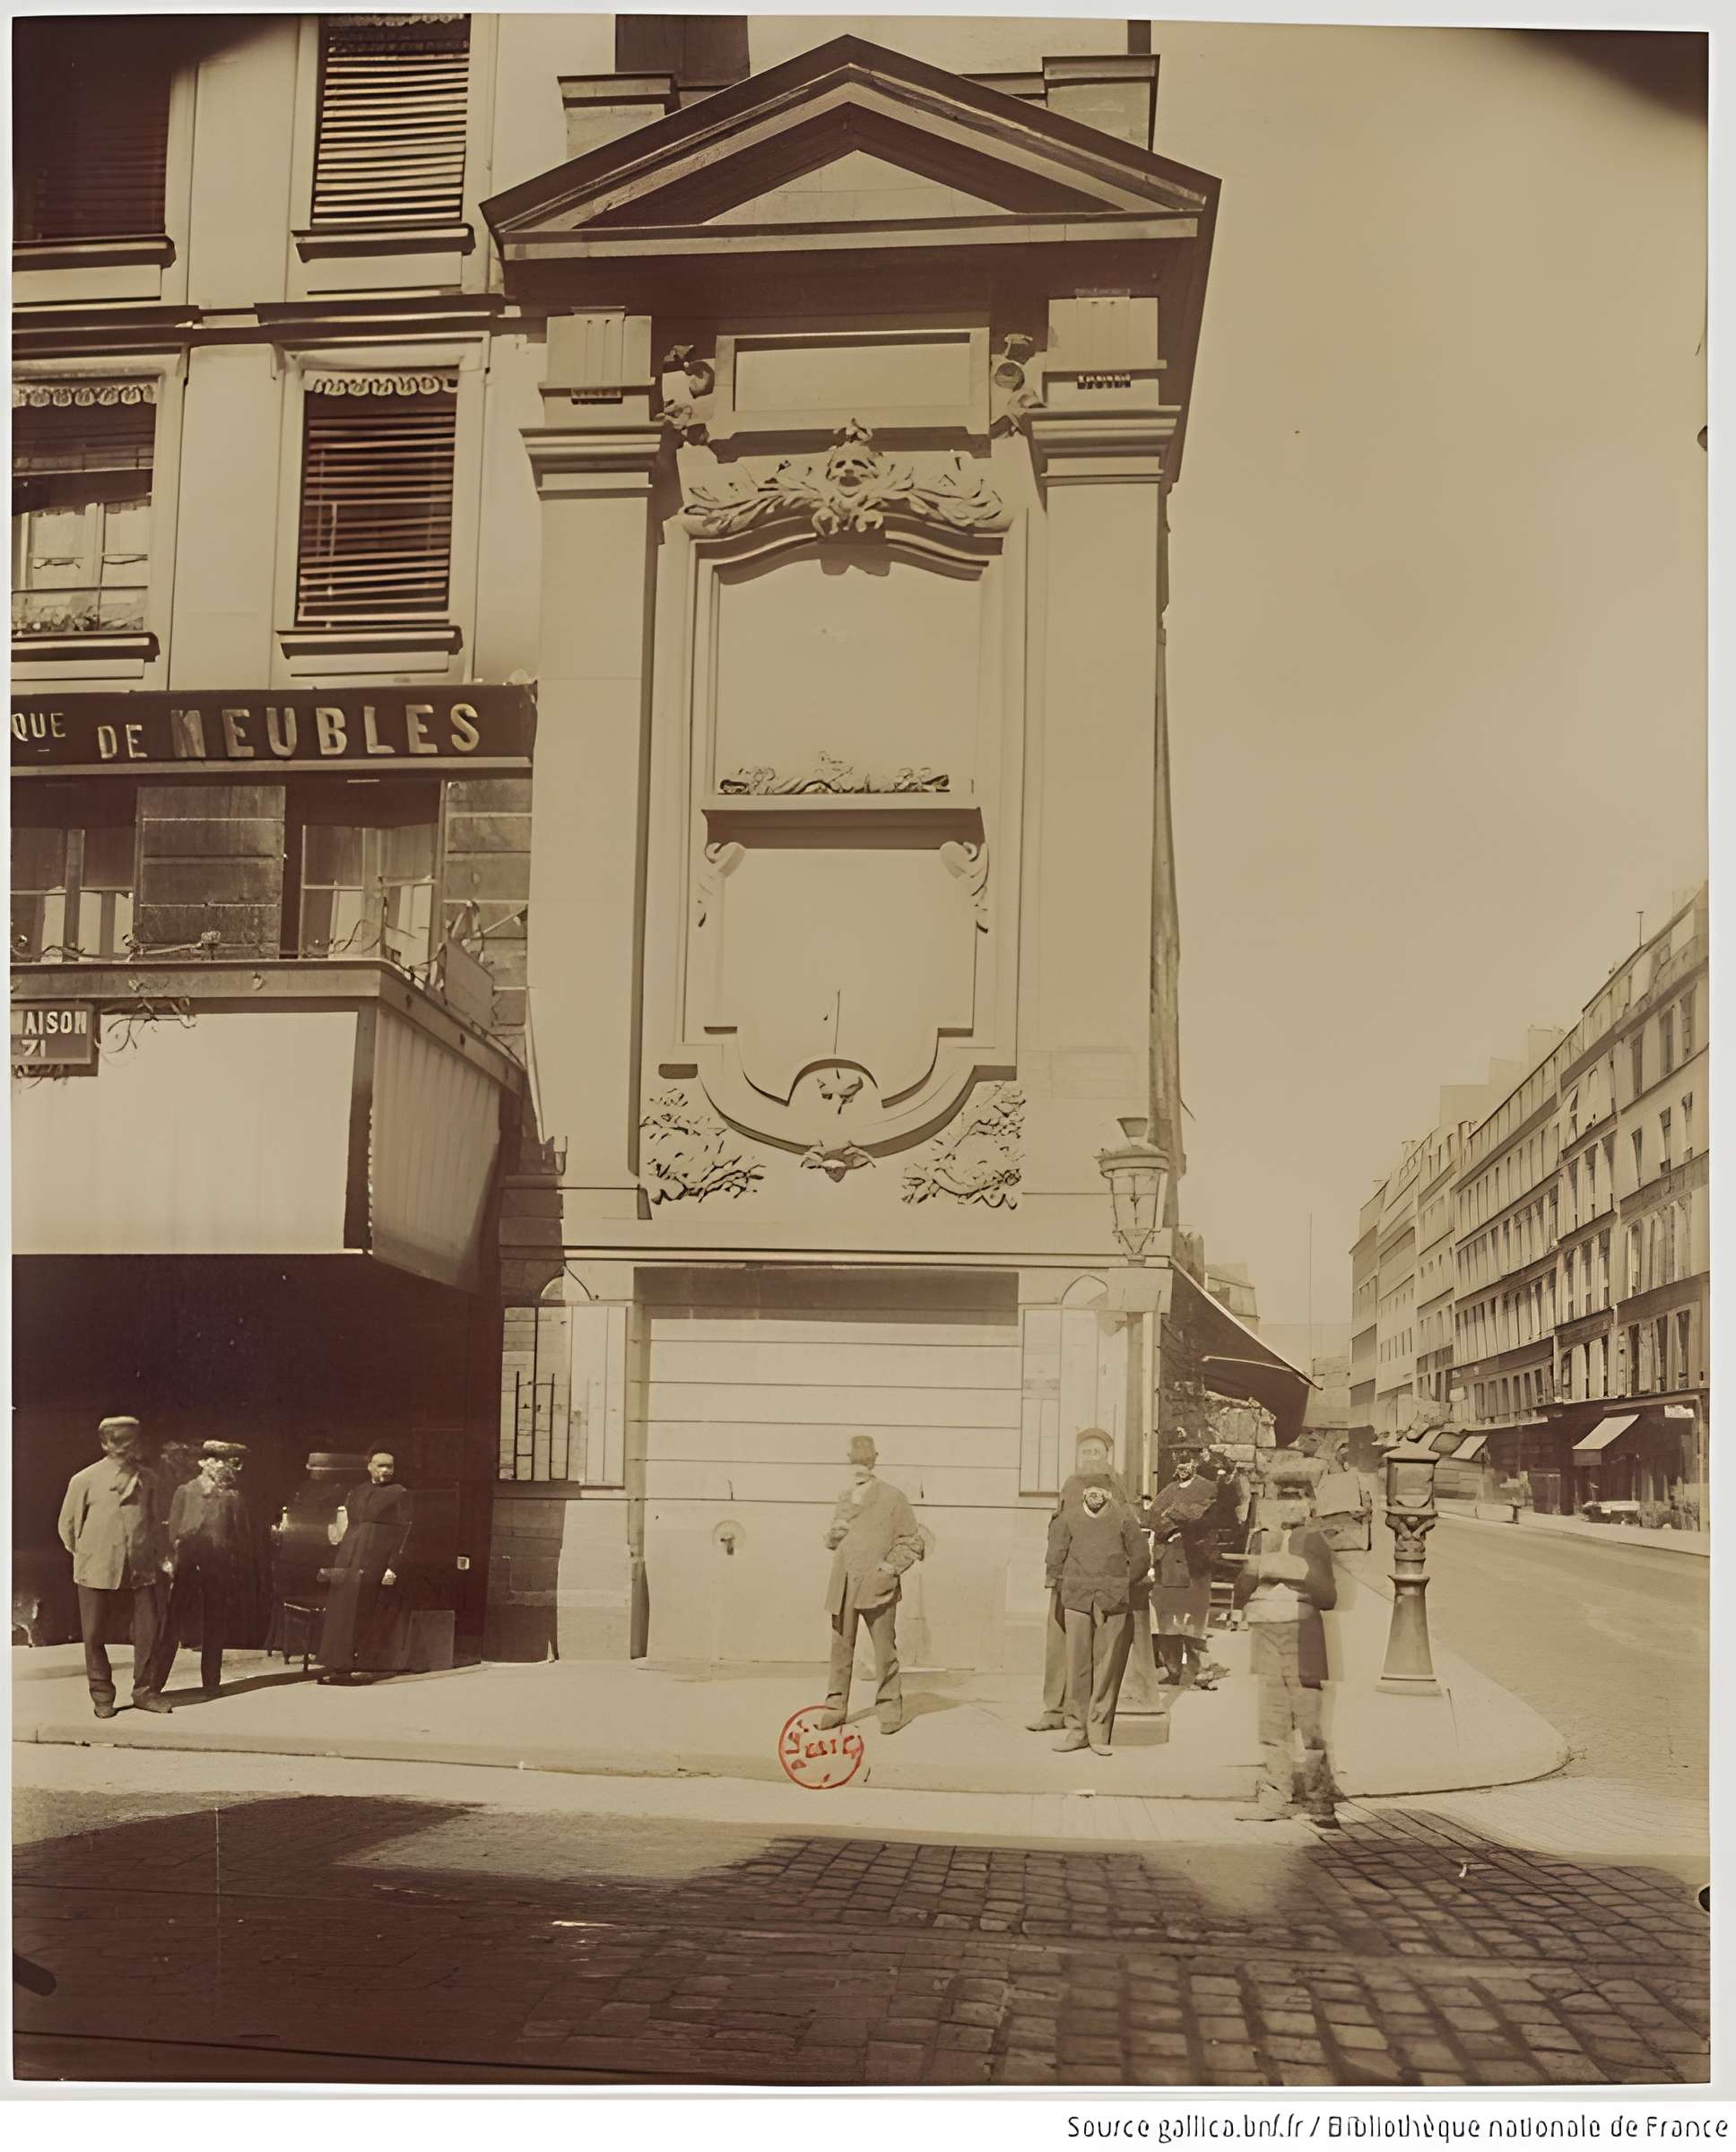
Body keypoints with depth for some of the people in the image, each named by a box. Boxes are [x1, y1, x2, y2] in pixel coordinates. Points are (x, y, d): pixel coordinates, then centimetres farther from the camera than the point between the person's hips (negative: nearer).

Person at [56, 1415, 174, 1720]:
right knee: (95, 1636, 5)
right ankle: (102, 1697, 18)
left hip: (141, 1571, 2)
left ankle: (145, 1692, 14)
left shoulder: (149, 1480, 4)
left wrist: (162, 1558, 9)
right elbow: (68, 1524, 6)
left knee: (150, 1631, 0)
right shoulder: (85, 1480, -4)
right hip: (97, 1572, -2)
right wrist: (84, 1556, 8)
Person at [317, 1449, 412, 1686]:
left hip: (375, 1565, -5)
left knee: (366, 1616, -6)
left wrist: (393, 1568, -13)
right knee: (341, 1614, 2)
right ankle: (338, 1667, 5)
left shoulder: (400, 1495, 1)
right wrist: (338, 1563, 12)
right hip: (347, 1564, 5)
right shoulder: (355, 1493, 17)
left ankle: (363, 1666, -3)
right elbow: (344, 1529, 19)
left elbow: (403, 1534, -5)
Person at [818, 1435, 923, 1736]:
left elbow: (912, 1542, 2)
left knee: (884, 1649, -2)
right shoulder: (844, 1499, 16)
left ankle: (890, 1710, 5)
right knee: (841, 1647, 5)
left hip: (877, 1587, -4)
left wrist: (892, 1567, -10)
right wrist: (834, 1532, 2)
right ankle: (835, 1706, 12)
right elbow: (831, 1540, 25)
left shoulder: (892, 1498, 0)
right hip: (844, 1586, 4)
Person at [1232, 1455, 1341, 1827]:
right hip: (1265, 1637, 4)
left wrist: (1304, 1575, -16)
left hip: (1301, 1635, -4)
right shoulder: (1258, 1539, 14)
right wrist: (1254, 1570, -6)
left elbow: (1329, 1599, -2)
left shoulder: (1312, 1541, 3)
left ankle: (1320, 1801, -1)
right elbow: (1240, 1596, 11)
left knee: (1307, 1720, -7)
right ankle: (1274, 1797, 6)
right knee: (1271, 1722, 3)